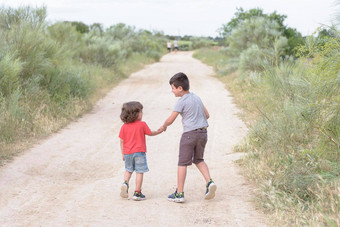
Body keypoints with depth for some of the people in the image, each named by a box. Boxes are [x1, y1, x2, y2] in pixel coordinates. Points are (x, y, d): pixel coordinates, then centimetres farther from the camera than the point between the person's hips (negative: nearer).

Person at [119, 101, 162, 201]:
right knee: (139, 172, 2)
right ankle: (137, 193, 2)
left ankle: (125, 183, -4)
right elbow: (150, 133, 8)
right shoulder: (142, 124, -7)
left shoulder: (124, 126, 1)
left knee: (128, 170, 22)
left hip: (127, 152, 4)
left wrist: (123, 154, 12)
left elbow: (121, 141, 3)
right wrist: (159, 131, 27)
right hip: (139, 152, -4)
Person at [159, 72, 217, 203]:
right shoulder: (196, 98, 13)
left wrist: (164, 126, 11)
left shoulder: (182, 101, -9)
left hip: (189, 134, -7)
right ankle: (209, 182, 2)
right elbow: (207, 115, 19)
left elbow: (170, 119, -8)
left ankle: (179, 193, 2)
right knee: (199, 159, 22)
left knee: (182, 163, 0)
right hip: (203, 133, 7)